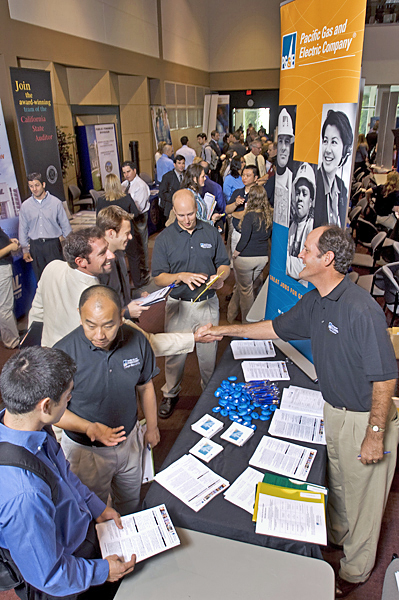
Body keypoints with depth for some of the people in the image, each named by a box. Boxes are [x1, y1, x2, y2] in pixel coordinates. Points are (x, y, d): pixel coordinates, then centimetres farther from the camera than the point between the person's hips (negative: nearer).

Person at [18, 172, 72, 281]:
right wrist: (25, 250, 9)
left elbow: (65, 226, 3)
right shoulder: (25, 206, 5)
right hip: (35, 246, 2)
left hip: (53, 244, -2)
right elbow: (23, 229, 12)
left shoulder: (56, 202, -1)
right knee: (40, 279, 8)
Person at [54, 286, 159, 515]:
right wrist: (91, 429, -32)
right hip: (86, 450, -3)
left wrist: (152, 427, 10)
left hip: (129, 439, 3)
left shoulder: (137, 341, -17)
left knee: (131, 501, 30)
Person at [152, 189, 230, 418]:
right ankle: (171, 394, 33)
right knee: (175, 353, 10)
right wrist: (181, 276, -24)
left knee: (208, 352, 13)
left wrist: (220, 276, -15)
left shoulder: (211, 232, 1)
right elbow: (158, 277, -6)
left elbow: (224, 264, 8)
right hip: (179, 304, -1)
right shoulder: (164, 238, -3)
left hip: (208, 303, 1)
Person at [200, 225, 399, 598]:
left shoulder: (361, 309, -29)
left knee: (360, 497, 15)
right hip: (333, 411, 7)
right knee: (337, 483, 27)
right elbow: (276, 328, 11)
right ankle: (337, 536, 54)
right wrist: (225, 330, 11)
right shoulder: (313, 303, -3)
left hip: (365, 418, -7)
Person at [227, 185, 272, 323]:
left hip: (246, 258, -6)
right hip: (263, 256, 6)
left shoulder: (250, 216, -19)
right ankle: (231, 314, 35)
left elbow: (244, 238, -22)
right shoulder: (270, 215, 0)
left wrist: (236, 253, -7)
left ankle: (247, 322, 24)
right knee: (242, 285, 21)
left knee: (245, 289, 11)